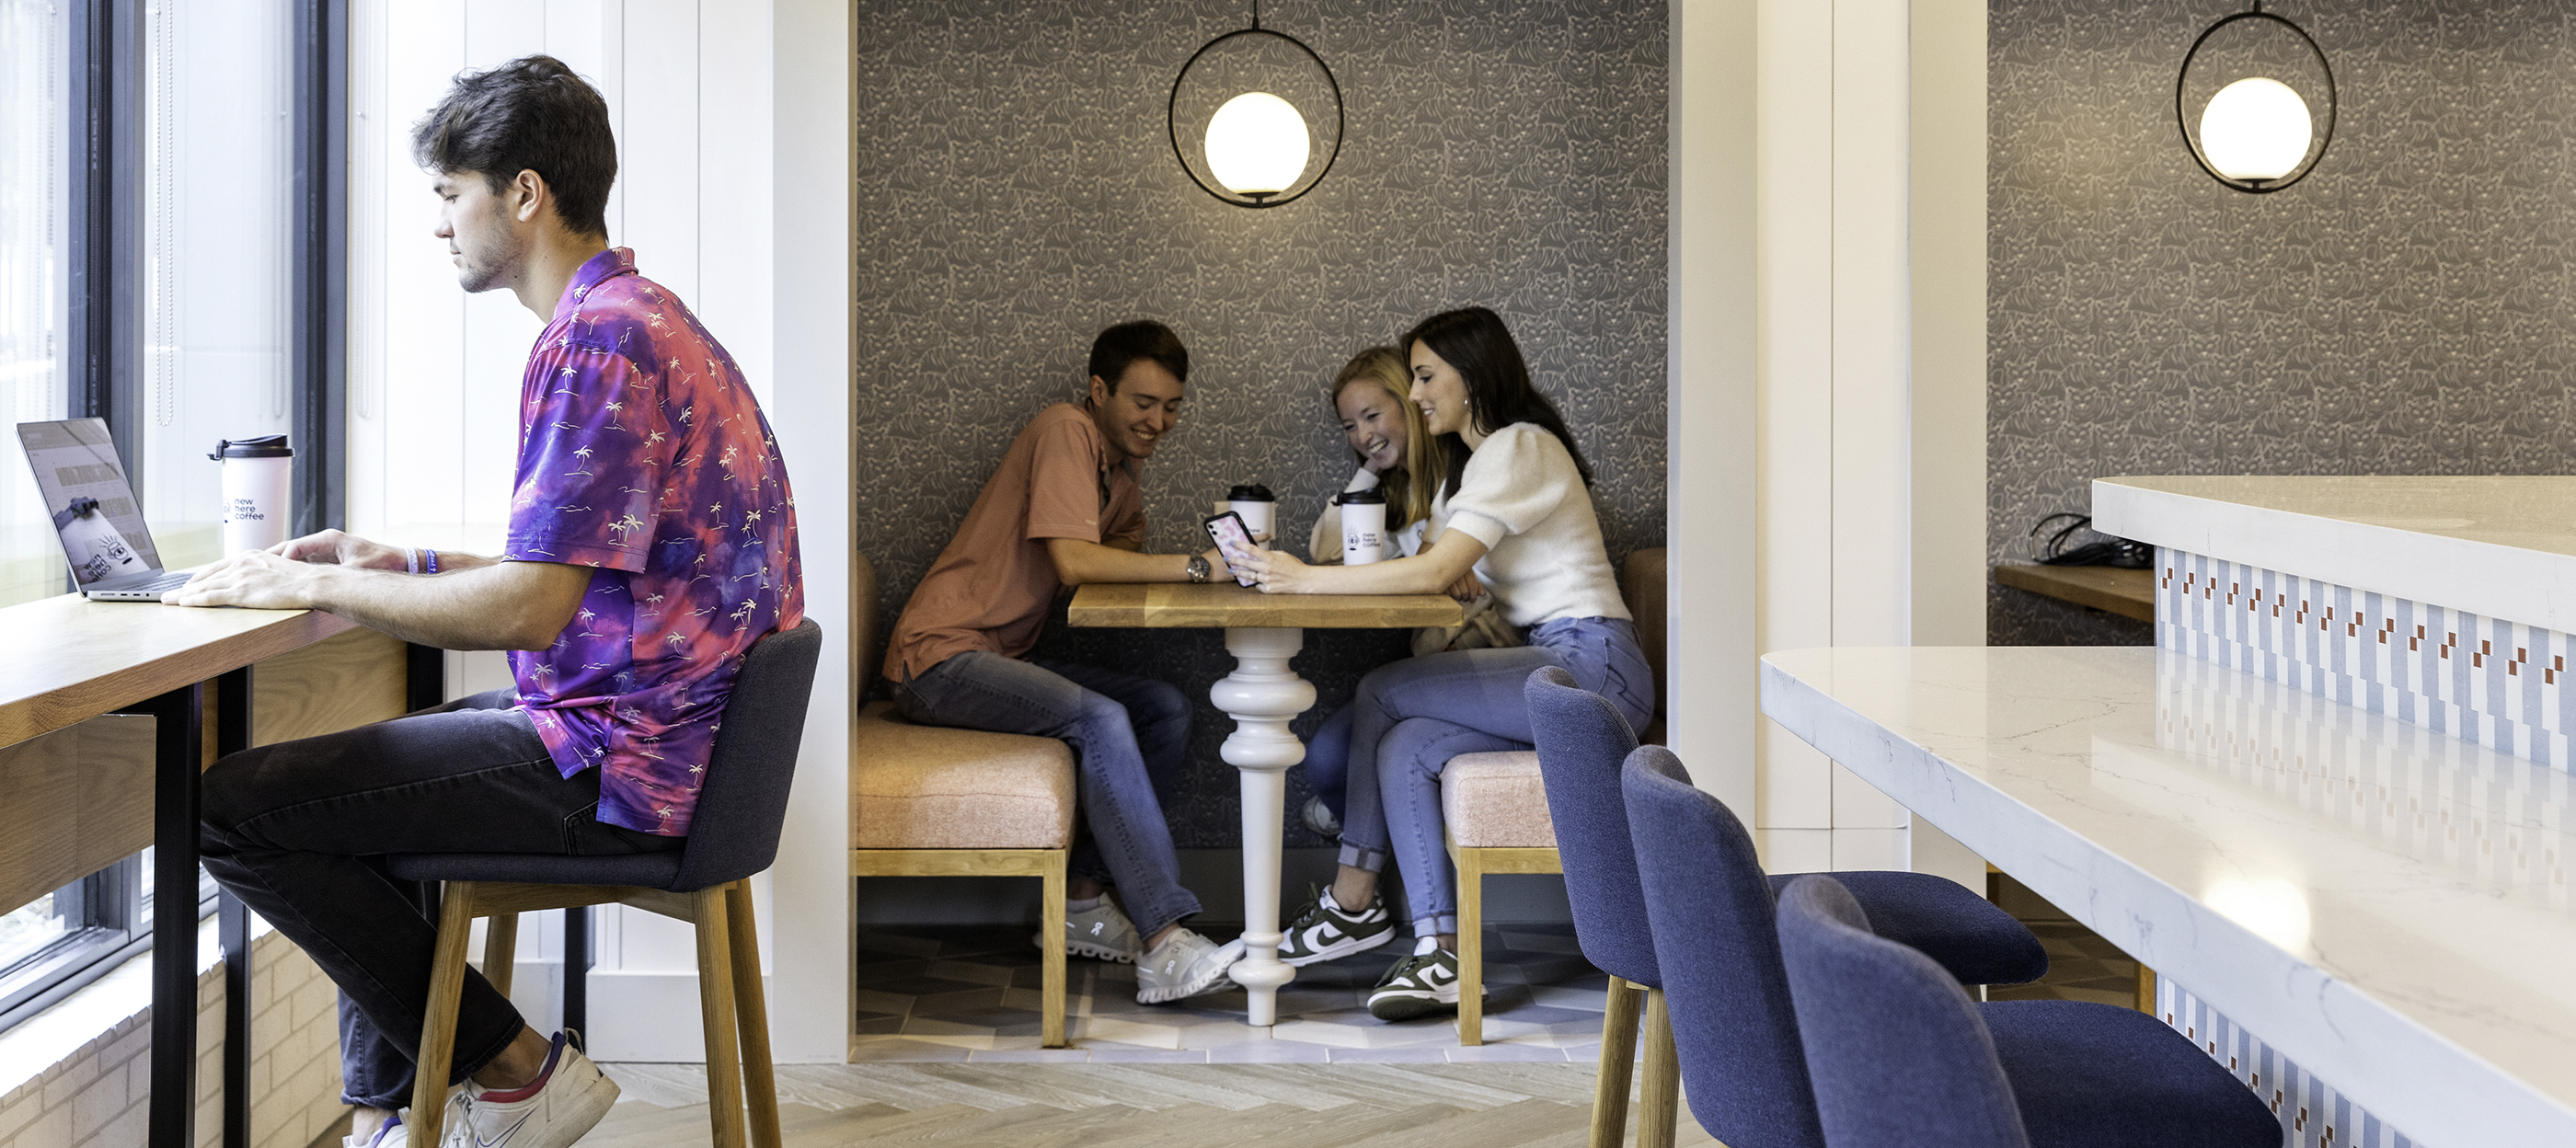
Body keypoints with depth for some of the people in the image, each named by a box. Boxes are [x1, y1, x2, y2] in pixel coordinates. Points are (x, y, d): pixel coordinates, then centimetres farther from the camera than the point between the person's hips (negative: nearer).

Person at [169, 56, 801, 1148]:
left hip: (618, 767, -11)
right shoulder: (640, 317, 16)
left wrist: (315, 585, -13)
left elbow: (527, 609, -25)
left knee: (233, 804, -8)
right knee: (350, 772, 29)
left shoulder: (596, 342, -19)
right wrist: (399, 564, 16)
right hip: (660, 732, 11)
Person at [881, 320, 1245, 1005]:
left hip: (1000, 660, 10)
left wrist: (1216, 548, -11)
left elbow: (1124, 560, 6)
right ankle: (1164, 947, -34)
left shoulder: (1122, 465, 17)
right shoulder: (1067, 432, -12)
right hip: (939, 657, -9)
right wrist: (1197, 566, -24)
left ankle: (1081, 899, -4)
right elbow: (1074, 563, -24)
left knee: (1167, 711, -2)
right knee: (1100, 719, -29)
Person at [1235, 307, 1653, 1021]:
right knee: (1403, 747, -8)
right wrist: (1294, 572, 2)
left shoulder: (1520, 448, -11)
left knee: (1383, 693, -10)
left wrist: (1305, 580, -21)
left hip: (1593, 668, -9)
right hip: (1560, 671, 9)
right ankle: (1440, 956, -11)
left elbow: (1437, 572, -22)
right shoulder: (1475, 460, 23)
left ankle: (1353, 899, -1)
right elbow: (1427, 562, 13)